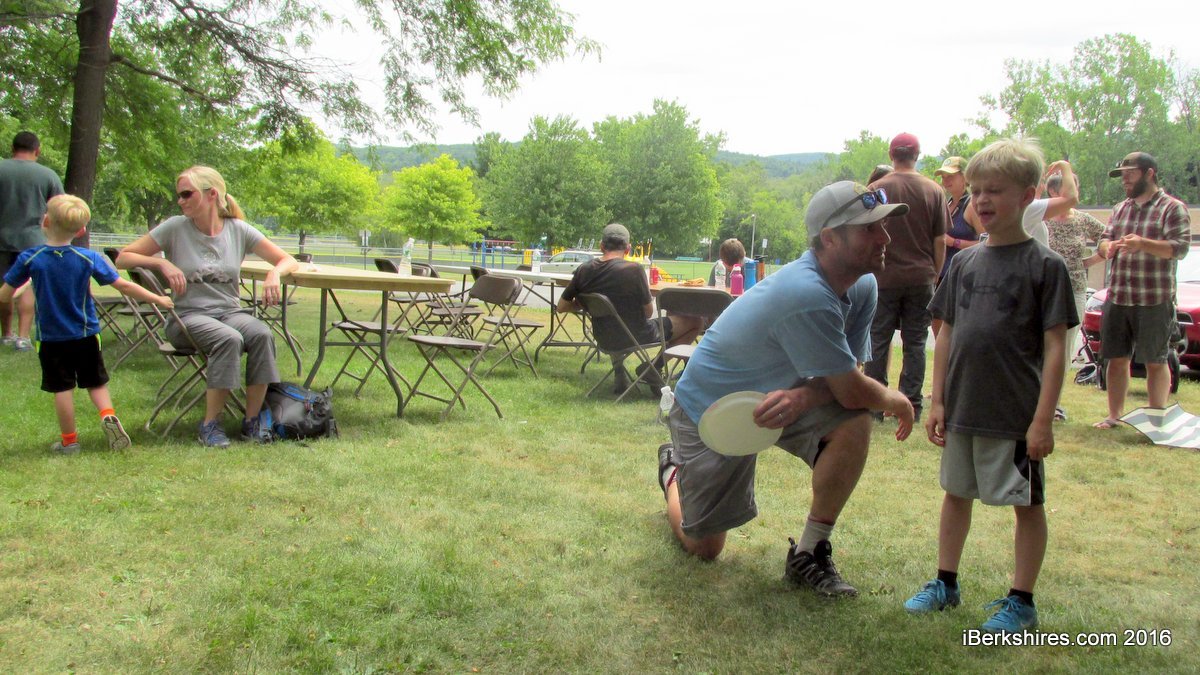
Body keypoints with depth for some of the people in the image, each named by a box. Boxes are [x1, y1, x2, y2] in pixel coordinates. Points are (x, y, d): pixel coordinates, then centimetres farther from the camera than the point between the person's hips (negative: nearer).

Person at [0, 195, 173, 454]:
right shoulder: (89, 258, -9)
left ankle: (69, 441, 15)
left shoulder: (29, 259, -10)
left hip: (51, 338, -1)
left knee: (62, 388, 7)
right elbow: (124, 286, -8)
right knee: (96, 382, 15)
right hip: (86, 335, 1)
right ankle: (107, 414, -10)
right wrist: (157, 299, 3)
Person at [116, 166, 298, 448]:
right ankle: (210, 424, -19)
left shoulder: (239, 230, 4)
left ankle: (252, 420, -17)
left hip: (230, 311, 2)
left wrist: (275, 273, -14)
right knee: (229, 339, -34)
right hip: (187, 316, -2)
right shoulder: (174, 228, 1)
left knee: (262, 334, -31)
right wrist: (163, 263, -12)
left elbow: (287, 260, 8)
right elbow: (123, 259, 4)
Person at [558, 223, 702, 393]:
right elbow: (648, 312, -11)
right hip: (637, 337, -5)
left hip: (604, 339, 6)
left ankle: (619, 374, 24)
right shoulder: (634, 269, -22)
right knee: (694, 321, 7)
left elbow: (562, 306, 2)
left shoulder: (584, 270, -8)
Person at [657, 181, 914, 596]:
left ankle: (809, 555, -6)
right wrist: (896, 401, -9)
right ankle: (673, 470, 40)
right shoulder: (807, 297, -37)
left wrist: (804, 396, -30)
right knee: (703, 548, 5)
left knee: (854, 425, -24)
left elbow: (846, 375, -9)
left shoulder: (862, 286, -10)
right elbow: (853, 392, -30)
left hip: (778, 396, 6)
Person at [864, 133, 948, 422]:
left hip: (885, 278, -1)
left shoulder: (876, 189, -3)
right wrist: (935, 274, 13)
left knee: (878, 342, 5)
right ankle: (912, 405, 6)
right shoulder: (933, 191, 1)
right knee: (915, 343, 6)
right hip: (921, 277, 1)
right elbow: (940, 241, 3)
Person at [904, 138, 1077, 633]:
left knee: (1028, 504, 8)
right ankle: (945, 583, 33)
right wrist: (937, 401, 6)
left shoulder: (1044, 265, -8)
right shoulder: (965, 262, 6)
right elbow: (946, 336, 10)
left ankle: (1021, 601, 23)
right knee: (955, 494, 17)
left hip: (1017, 414, -5)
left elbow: (1055, 347, -10)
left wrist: (1043, 418, -14)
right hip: (962, 409, 5)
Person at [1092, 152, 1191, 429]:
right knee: (1116, 359, 8)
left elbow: (1180, 248, -13)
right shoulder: (1120, 209, 16)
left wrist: (1143, 244, -29)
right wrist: (1109, 246, -11)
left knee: (1155, 362, 4)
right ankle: (1114, 416, 17)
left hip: (1154, 300, -5)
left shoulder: (1173, 208, -3)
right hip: (1117, 298, 5)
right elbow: (1103, 240, 14)